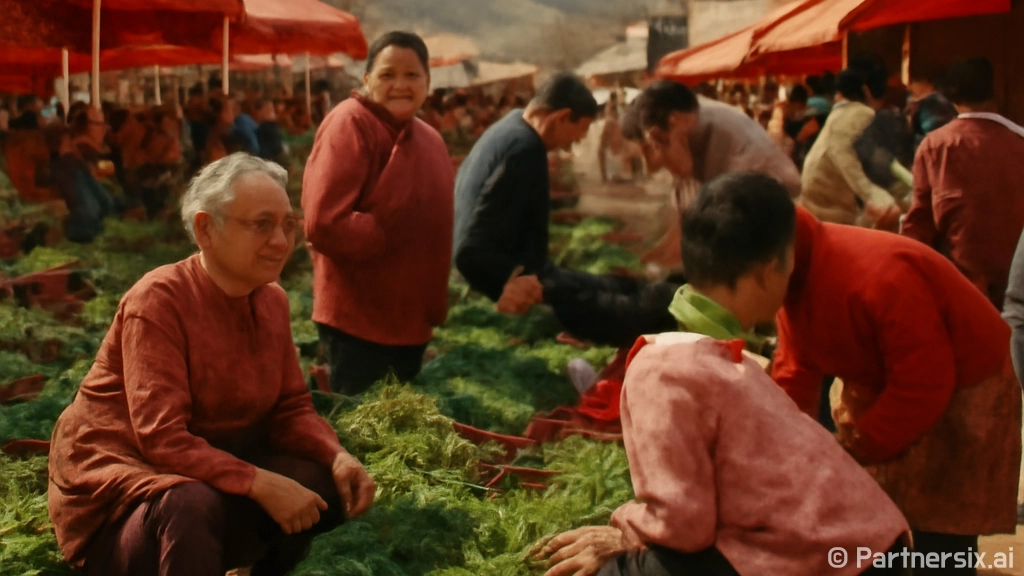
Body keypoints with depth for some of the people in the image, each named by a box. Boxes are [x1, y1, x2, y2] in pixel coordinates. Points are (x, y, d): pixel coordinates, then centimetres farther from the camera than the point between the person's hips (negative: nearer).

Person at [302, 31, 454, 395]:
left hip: (411, 321, 9)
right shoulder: (350, 124, -16)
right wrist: (390, 239, -16)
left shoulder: (430, 139, 12)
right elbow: (324, 224, -26)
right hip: (358, 321, -9)